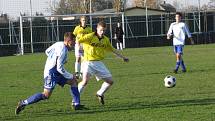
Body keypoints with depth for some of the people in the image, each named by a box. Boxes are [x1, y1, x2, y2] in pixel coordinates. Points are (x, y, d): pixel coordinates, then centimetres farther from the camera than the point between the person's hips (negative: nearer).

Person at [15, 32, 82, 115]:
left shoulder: (58, 44, 4)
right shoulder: (63, 51, -23)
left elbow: (47, 51, 19)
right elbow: (60, 68, -23)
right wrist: (70, 76, -11)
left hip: (56, 72, 10)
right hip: (51, 73, -10)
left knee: (73, 81, 9)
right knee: (46, 95, -11)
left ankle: (77, 105, 8)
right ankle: (23, 103, -4)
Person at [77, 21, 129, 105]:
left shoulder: (106, 40, 7)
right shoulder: (90, 37, -11)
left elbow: (112, 50, 23)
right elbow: (78, 41, -18)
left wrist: (123, 57, 29)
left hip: (99, 63, 6)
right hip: (88, 62, -6)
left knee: (110, 81, 7)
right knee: (85, 81, -28)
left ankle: (100, 94, 33)